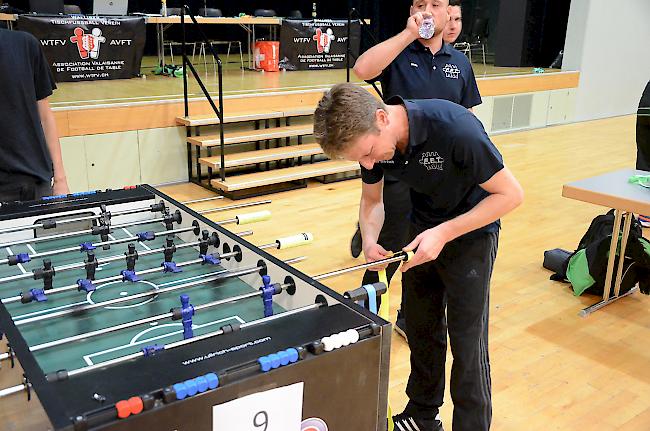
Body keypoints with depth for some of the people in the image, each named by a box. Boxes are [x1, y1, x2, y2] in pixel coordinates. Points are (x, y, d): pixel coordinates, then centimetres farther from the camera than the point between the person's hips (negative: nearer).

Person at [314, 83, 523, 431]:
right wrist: (370, 240, -18)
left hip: (470, 233, -5)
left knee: (466, 341, -1)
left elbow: (511, 193, -23)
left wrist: (444, 233, -29)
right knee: (420, 328, 15)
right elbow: (372, 199, 2)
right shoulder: (370, 139, -16)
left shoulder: (455, 128, -35)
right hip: (422, 229, 6)